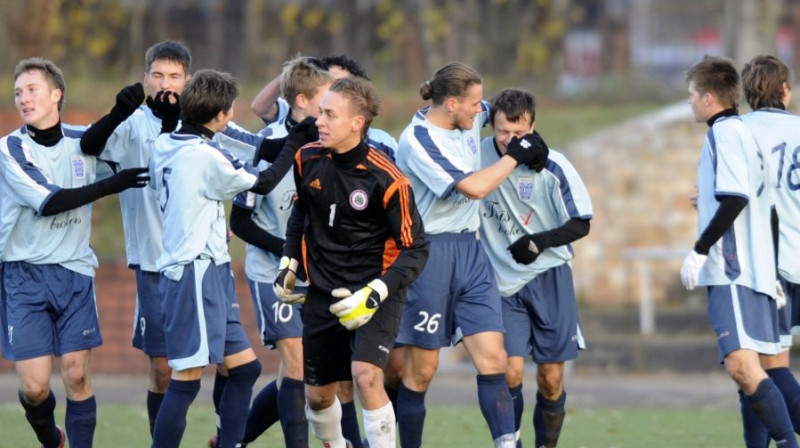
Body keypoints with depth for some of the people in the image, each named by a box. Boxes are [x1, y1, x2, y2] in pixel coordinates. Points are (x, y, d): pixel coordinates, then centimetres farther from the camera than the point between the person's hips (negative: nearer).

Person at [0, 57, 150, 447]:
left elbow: (93, 141, -14)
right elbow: (47, 201, -15)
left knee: (77, 375, -4)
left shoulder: (81, 140, 6)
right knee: (34, 386, -5)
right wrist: (110, 186, -17)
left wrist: (121, 111, -34)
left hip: (74, 271, 2)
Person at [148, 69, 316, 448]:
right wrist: (295, 142, 6)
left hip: (211, 274, 10)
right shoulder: (205, 157, -17)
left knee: (244, 367, 13)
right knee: (187, 378, -8)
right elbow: (263, 183, -5)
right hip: (196, 274, -10)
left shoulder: (164, 146, 7)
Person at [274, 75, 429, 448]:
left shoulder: (386, 180, -20)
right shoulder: (308, 160, -4)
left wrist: (375, 293, -25)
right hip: (323, 292, 5)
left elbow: (415, 249, -14)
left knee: (366, 375, -25)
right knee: (318, 395, 10)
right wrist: (288, 264, 11)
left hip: (374, 293, -5)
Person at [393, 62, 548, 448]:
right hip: (430, 253, -7)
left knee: (493, 358, -6)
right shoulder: (418, 141, -17)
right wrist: (515, 156, -12)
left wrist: (530, 139, 18)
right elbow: (473, 187, -24)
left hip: (471, 251, 7)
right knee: (422, 369, 2)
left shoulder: (471, 119, 6)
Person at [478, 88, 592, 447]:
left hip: (549, 279, -1)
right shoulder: (479, 155, -7)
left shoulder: (552, 166, -11)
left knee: (551, 378, 2)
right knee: (510, 372, -13)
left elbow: (581, 224, -6)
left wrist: (541, 241, -21)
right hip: (503, 283, 1)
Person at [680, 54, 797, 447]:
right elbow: (762, 202, 24)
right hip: (755, 270, 11)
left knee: (741, 364, -22)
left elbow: (735, 199, -19)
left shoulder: (725, 133, -7)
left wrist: (700, 250, -16)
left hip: (733, 271, -11)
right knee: (746, 370, 8)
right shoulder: (743, 133, 22)